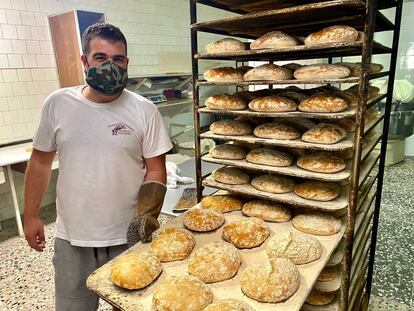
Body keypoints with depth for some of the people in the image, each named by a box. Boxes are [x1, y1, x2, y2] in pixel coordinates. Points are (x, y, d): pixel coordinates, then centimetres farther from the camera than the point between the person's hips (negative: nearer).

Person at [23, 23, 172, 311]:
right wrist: (31, 215, 8)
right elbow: (41, 161, 6)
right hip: (71, 237, 2)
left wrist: (148, 212, -19)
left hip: (128, 236, -1)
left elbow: (155, 169, -5)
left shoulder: (144, 110, -9)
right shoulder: (57, 104, -3)